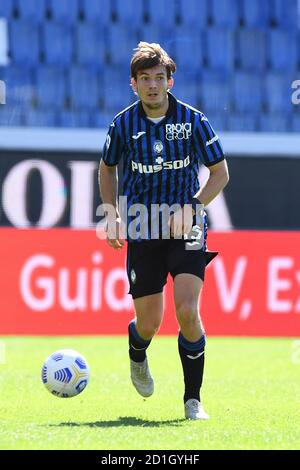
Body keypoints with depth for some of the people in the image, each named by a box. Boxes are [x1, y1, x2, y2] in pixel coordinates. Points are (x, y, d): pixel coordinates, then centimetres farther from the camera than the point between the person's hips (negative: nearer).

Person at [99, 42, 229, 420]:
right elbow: (107, 168, 16)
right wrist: (112, 213, 3)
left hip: (186, 230, -1)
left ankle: (193, 399, -2)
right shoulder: (123, 124, -1)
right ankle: (137, 356, 38)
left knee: (187, 311, -16)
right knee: (149, 323, 0)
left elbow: (220, 173, 1)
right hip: (142, 232, 1)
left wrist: (190, 207, -13)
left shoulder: (192, 120, -5)